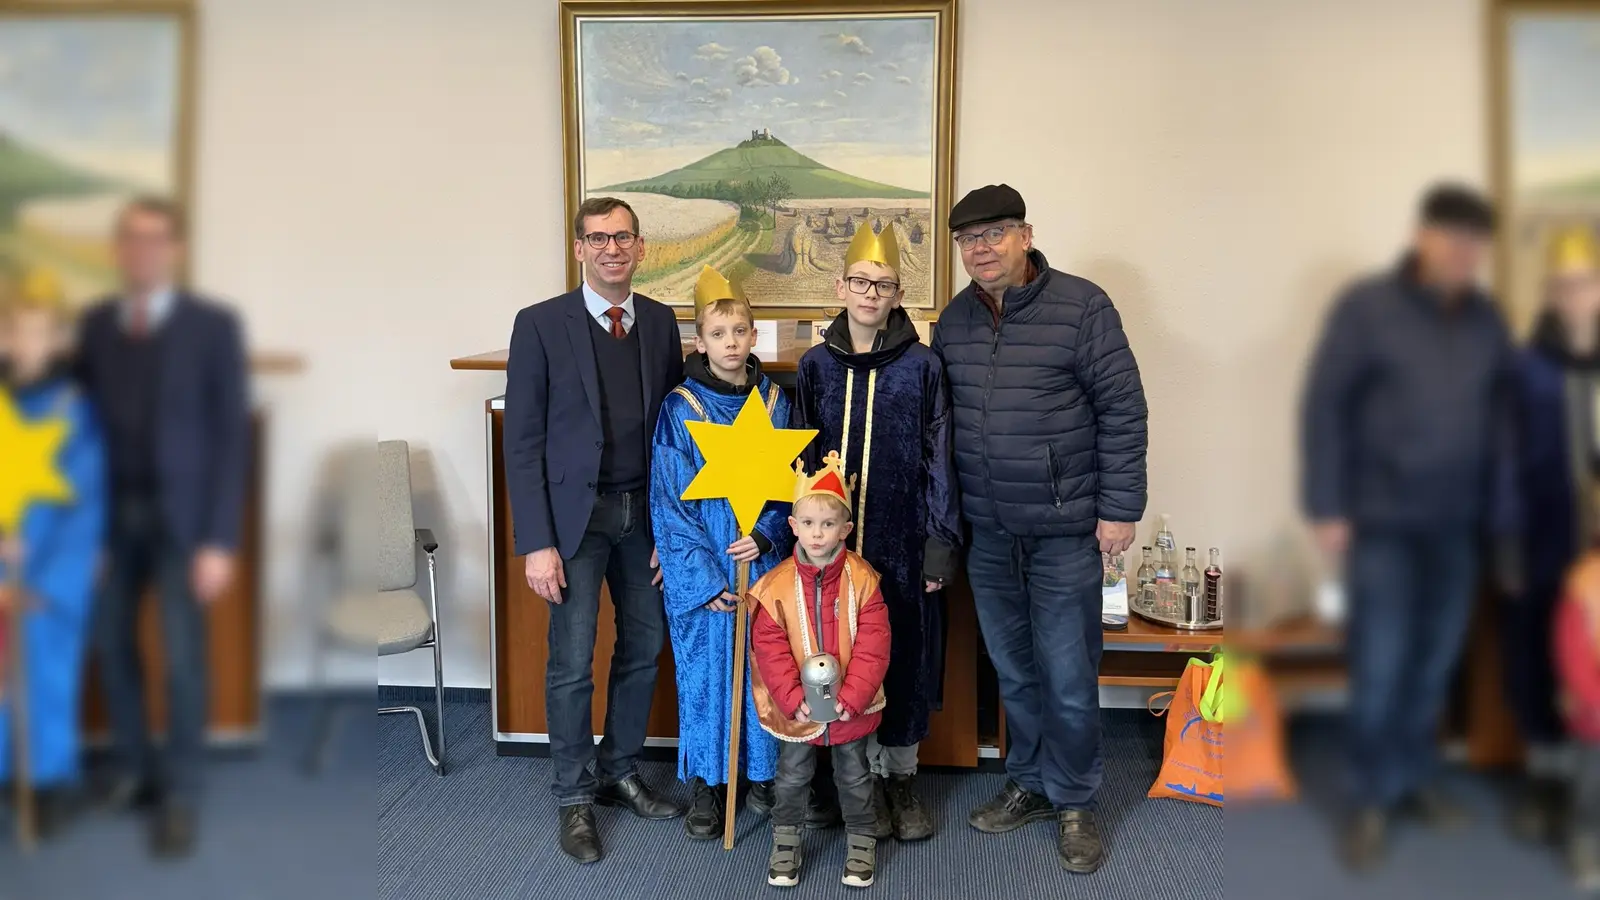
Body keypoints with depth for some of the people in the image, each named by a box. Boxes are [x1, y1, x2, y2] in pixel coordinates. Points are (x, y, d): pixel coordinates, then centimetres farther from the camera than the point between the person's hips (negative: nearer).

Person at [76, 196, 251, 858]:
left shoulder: (214, 326, -8)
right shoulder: (96, 324, 5)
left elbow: (231, 436, -9)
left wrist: (220, 540, -13)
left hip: (181, 517, -4)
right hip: (111, 512, 4)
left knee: (182, 658, -1)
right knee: (113, 644, 13)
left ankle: (178, 796, 13)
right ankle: (133, 766, 33)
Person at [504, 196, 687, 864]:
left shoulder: (660, 321, 5)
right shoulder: (541, 325, -7)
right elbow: (523, 440, -8)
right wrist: (536, 542, -13)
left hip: (645, 513, 4)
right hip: (575, 514, -4)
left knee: (643, 650, 12)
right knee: (573, 663, 0)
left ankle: (620, 773, 31)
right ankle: (574, 796, 18)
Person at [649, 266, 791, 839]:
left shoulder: (774, 402, 3)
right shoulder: (680, 408, -6)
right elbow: (670, 501, -7)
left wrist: (766, 535, -12)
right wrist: (703, 576, -12)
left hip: (762, 561, 2)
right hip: (701, 571, -2)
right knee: (705, 670, 5)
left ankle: (763, 771, 25)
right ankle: (706, 786, 20)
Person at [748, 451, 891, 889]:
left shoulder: (862, 579, -13)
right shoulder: (775, 584, -12)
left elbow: (872, 646, -14)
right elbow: (770, 650, -12)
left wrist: (851, 697, -21)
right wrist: (794, 699, -21)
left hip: (851, 707, 0)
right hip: (795, 709, 0)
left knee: (854, 776, 17)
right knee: (792, 776, 16)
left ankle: (861, 839, 36)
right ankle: (785, 838, 35)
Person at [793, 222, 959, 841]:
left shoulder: (922, 367, -3)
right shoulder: (816, 365, 3)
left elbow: (938, 460, -2)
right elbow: (801, 460, 6)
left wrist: (940, 544, -6)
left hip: (903, 541, -1)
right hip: (835, 541, 2)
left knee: (906, 655, 7)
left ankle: (903, 777, 25)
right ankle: (869, 778, 24)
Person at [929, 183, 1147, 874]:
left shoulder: (1081, 306, -8)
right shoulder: (955, 320, 7)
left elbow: (1122, 410, -8)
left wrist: (1119, 508, -11)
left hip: (1065, 529, -4)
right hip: (987, 532, 5)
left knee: (1068, 675, 3)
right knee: (1012, 671, 15)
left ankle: (1073, 802, 21)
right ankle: (1029, 784, 32)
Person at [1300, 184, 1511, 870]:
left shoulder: (1485, 317, 6)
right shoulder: (1366, 307, -7)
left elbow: (1503, 407, 11)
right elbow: (1323, 407, -8)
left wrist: (1496, 501, 3)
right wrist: (1327, 509, -10)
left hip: (1458, 522, 4)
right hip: (1383, 521, -4)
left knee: (1435, 660, 10)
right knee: (1381, 663, -1)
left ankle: (1415, 776, 29)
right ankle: (1371, 798, 14)